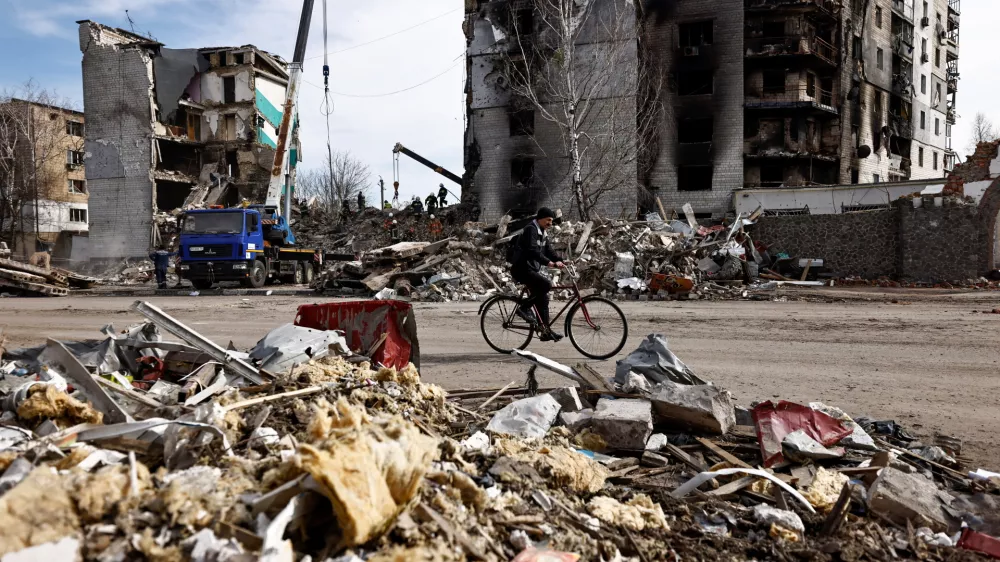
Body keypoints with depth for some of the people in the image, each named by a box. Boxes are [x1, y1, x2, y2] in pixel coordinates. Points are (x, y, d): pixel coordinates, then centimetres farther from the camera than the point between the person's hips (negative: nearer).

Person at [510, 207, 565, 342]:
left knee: (543, 299, 7)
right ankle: (524, 308, -12)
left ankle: (546, 332, 12)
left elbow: (548, 250, 13)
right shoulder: (531, 230, -13)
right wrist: (548, 262, -34)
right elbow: (532, 250, -26)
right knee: (546, 284, -26)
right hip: (522, 269, -10)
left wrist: (559, 260, -6)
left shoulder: (543, 233, 18)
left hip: (532, 269, 10)